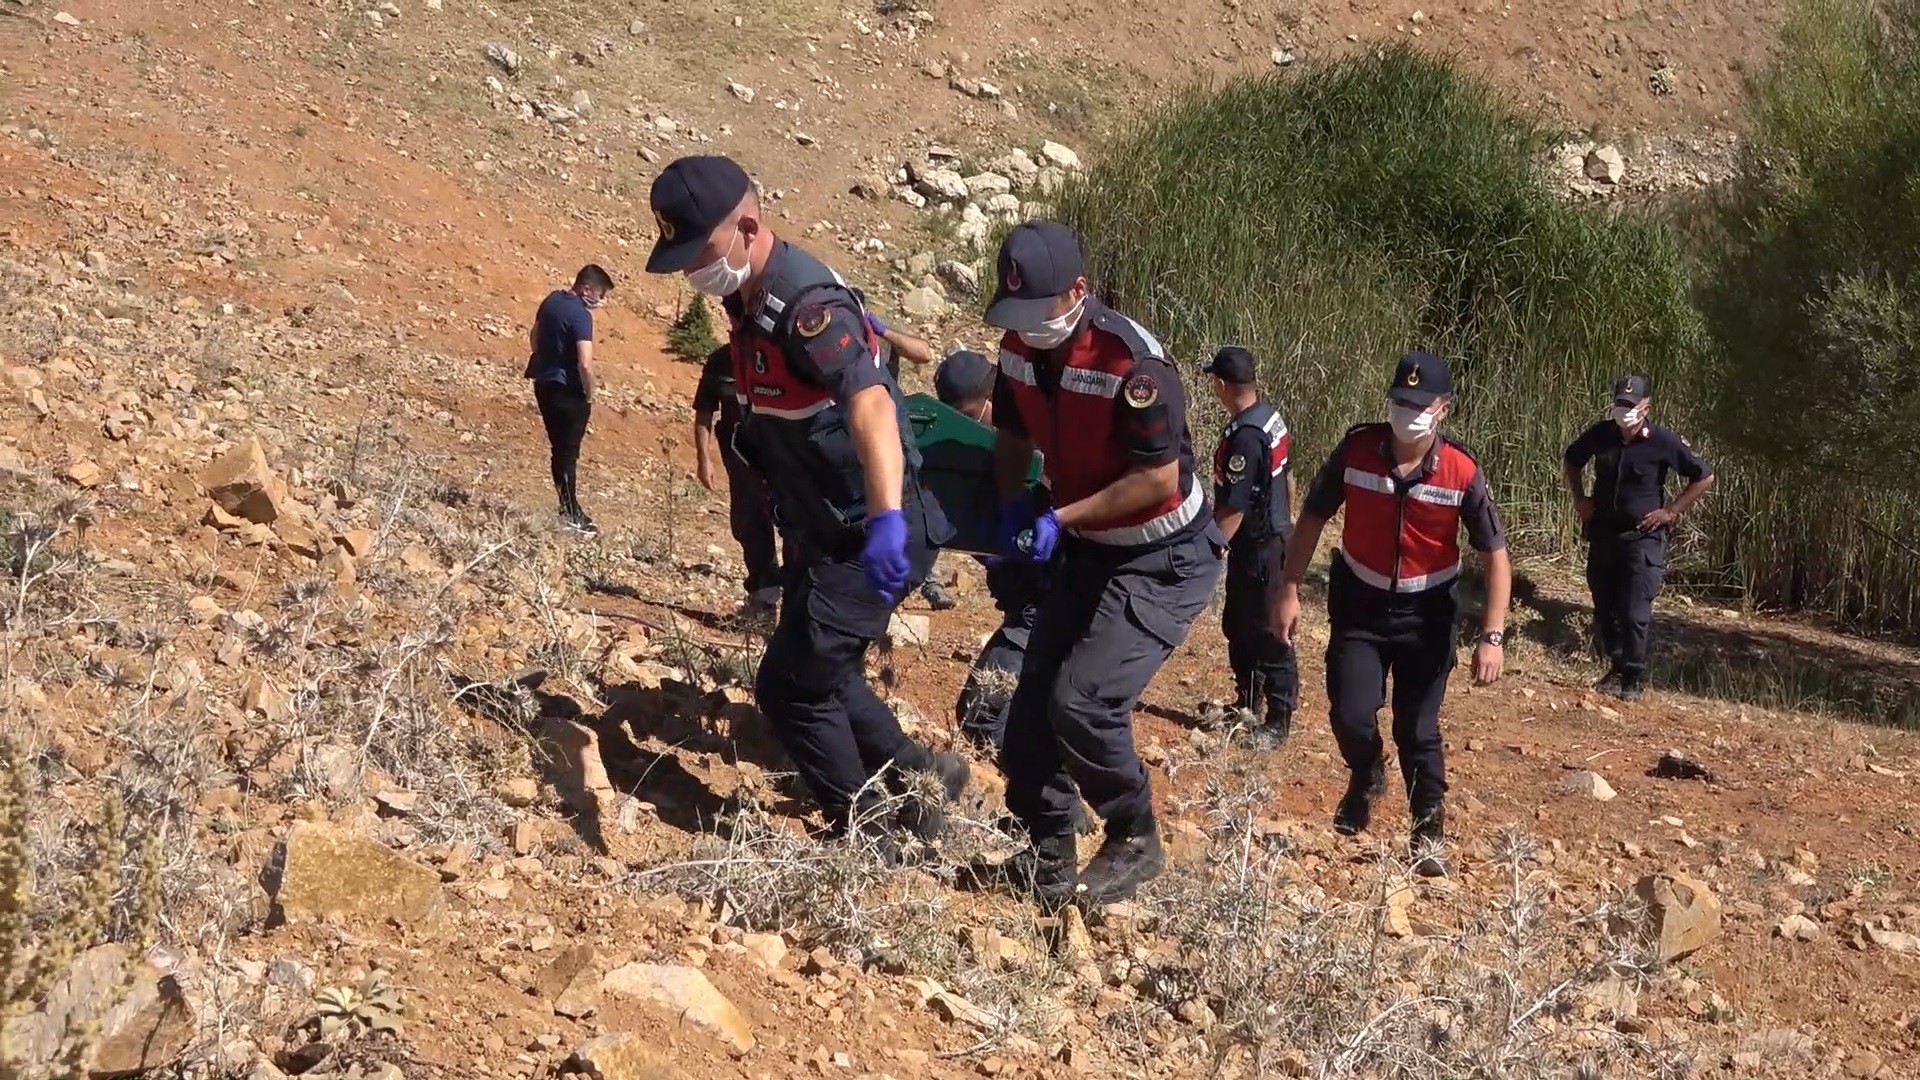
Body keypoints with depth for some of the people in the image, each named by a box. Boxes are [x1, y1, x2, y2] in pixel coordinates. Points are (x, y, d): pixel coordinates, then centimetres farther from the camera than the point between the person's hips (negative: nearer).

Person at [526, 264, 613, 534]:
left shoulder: (552, 300, 5)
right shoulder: (581, 315, -20)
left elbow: (534, 336, 20)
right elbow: (585, 364, -27)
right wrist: (590, 395, -13)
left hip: (544, 383, 8)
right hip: (567, 390, -8)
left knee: (559, 448, 14)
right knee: (568, 452, -3)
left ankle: (569, 508, 21)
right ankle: (570, 515, 1)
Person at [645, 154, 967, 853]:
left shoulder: (806, 307, -27)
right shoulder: (749, 299, 3)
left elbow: (869, 403, -44)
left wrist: (887, 516, -58)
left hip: (868, 538, -10)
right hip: (827, 530, 10)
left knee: (790, 688, -6)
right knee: (820, 676, 21)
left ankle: (867, 835, 10)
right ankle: (918, 779, 35)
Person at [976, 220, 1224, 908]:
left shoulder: (1133, 361, -29)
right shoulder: (1019, 348, -6)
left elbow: (1159, 478, -26)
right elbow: (1013, 437, 11)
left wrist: (1060, 519, -25)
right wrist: (1014, 505, -8)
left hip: (1165, 561, -8)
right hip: (1088, 550, 8)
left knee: (1082, 701, -19)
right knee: (1034, 702, 6)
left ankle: (1135, 843, 3)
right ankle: (1048, 852, 22)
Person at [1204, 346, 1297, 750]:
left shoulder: (1245, 436, -26)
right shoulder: (1271, 416, 4)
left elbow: (1233, 508, -25)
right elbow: (1286, 478, 16)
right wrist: (1287, 520, 27)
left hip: (1257, 549, -10)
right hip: (1274, 535, 10)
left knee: (1267, 634, 0)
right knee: (1237, 625, 20)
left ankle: (1279, 721, 10)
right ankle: (1248, 705, 33)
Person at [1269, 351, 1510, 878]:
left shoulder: (1463, 473, -17)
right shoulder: (1356, 449, -14)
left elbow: (1495, 555, -12)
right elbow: (1312, 519, -1)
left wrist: (1493, 636, -20)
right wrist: (1288, 590, -4)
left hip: (1425, 614, -1)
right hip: (1359, 606, 1)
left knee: (1418, 728, 3)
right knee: (1351, 716, -8)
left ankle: (1430, 829, 24)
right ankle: (1365, 779, 27)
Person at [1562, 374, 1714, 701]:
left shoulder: (1663, 442, -13)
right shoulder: (1600, 435, -2)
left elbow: (1704, 477, -5)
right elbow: (1571, 461, 20)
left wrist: (1671, 511, -7)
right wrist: (1579, 499, 9)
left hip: (1643, 538, -5)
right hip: (1602, 534, 5)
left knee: (1634, 613, -8)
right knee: (1604, 609, 12)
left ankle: (1634, 678, 5)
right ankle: (1617, 667, 29)